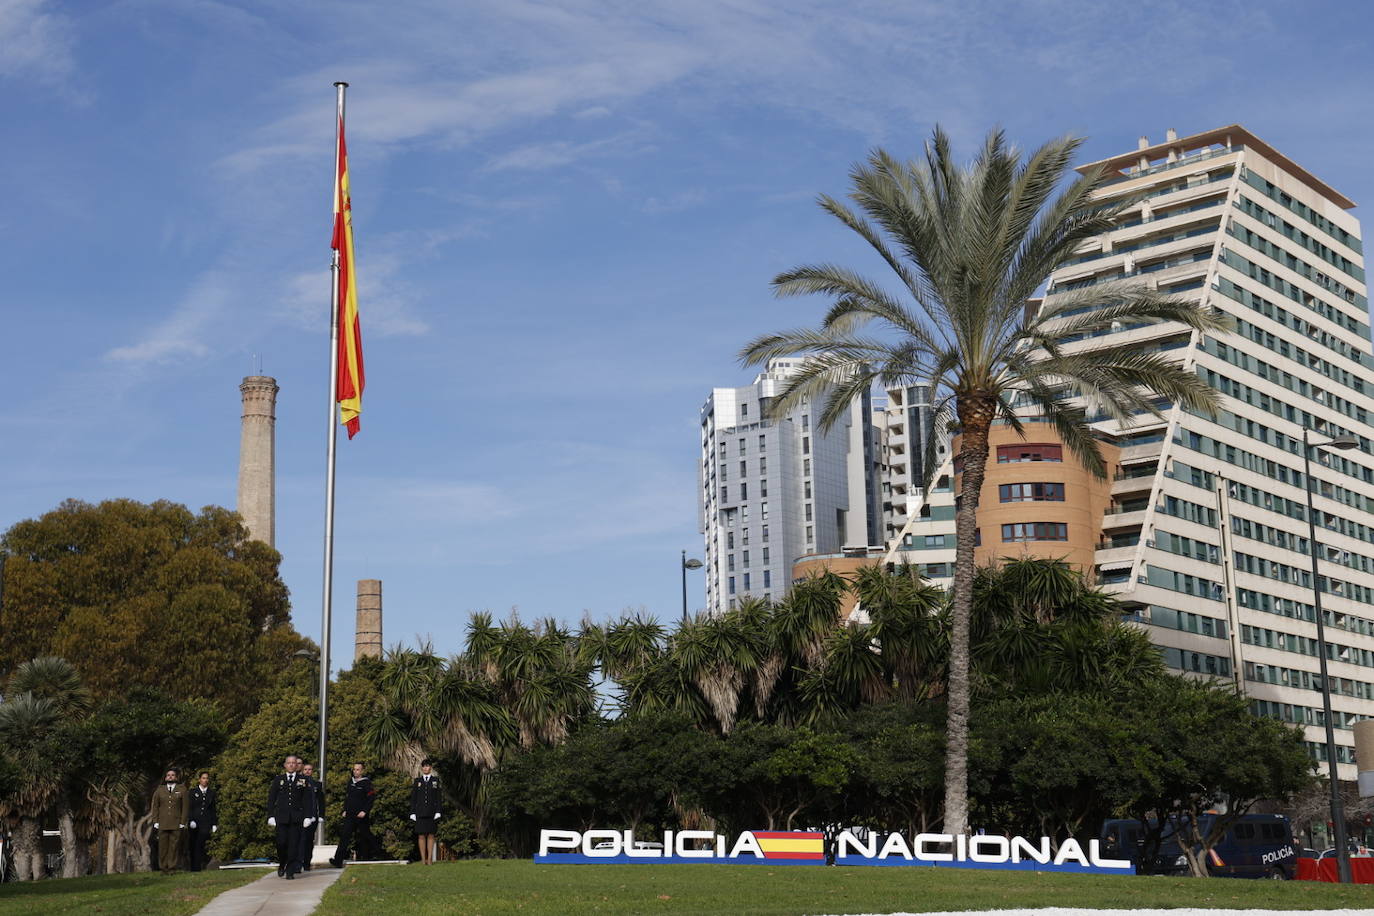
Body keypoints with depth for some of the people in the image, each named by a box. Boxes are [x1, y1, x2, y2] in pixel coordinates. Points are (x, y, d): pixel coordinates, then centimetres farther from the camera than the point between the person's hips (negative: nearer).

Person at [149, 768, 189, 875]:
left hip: (176, 824, -1)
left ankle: (172, 868, 3)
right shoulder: (159, 790, 14)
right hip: (162, 824, 1)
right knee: (163, 846, -1)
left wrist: (182, 822, -1)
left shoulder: (182, 790, 9)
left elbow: (185, 807, 6)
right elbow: (155, 807, 13)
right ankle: (163, 868, 6)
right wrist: (155, 821, 3)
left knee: (174, 846, -3)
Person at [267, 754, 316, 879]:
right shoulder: (278, 780, 10)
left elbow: (307, 800, 6)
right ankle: (282, 864, 20)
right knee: (281, 843, -6)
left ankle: (290, 871, 2)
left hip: (297, 817, 0)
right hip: (281, 816, 0)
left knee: (294, 844, -4)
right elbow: (271, 799, 9)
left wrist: (307, 816, -3)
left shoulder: (303, 780, 8)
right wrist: (271, 816, 0)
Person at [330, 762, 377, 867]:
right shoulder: (351, 781, 13)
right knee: (344, 836, -9)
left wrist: (365, 811, -18)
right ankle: (338, 860, -16)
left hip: (362, 816, -5)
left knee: (365, 837, 10)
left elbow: (371, 799, -10)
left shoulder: (366, 783, -6)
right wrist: (345, 810, 14)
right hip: (350, 815, 5)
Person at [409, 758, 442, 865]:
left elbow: (439, 797, 3)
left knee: (430, 835, 0)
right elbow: (413, 798, 8)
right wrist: (412, 813, 0)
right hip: (420, 812, 1)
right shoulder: (417, 781, 9)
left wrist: (438, 812, -5)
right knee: (421, 835, -2)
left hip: (432, 812, -1)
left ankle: (430, 858, 4)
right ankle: (423, 858, 3)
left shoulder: (435, 780, 6)